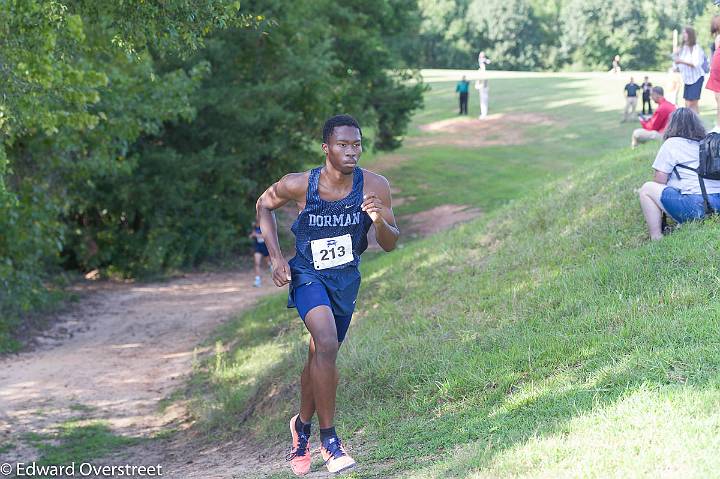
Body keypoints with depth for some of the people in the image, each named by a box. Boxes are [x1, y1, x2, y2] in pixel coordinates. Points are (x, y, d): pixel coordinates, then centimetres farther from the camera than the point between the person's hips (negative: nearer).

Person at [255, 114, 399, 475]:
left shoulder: (374, 186, -15)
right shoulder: (299, 185, -18)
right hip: (308, 274, -3)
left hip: (346, 279, 3)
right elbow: (264, 204, 2)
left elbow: (390, 245, -9)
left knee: (320, 358, 16)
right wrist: (276, 256, -6)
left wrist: (380, 221, -31)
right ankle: (328, 439, -17)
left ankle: (302, 426, 43)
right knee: (326, 342, -27)